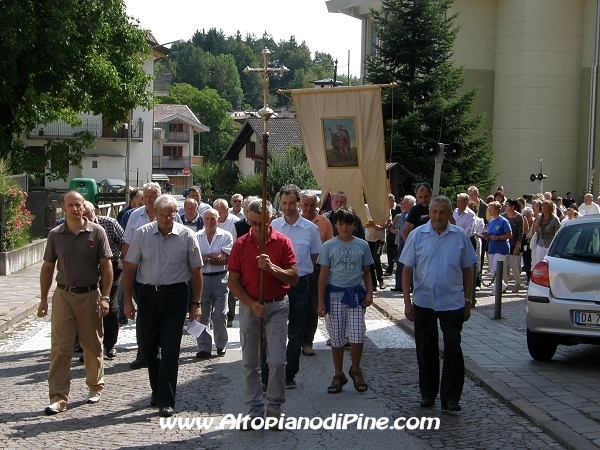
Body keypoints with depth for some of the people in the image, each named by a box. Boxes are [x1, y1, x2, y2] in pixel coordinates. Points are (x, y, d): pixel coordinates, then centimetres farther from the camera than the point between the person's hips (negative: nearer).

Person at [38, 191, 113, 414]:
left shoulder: (96, 232, -3)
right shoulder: (55, 235, 3)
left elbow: (106, 265, -2)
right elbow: (47, 268, 9)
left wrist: (104, 297, -7)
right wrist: (43, 299, 6)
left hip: (89, 295, -1)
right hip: (63, 295, 1)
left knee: (93, 346, 10)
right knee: (60, 347, -2)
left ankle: (95, 387, 28)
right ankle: (58, 397, 1)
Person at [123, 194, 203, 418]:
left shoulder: (187, 236, -3)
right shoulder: (142, 234, 0)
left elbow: (196, 271, 2)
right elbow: (130, 268, 4)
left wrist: (196, 303, 0)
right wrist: (127, 300, 0)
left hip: (175, 296, -2)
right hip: (147, 294, 2)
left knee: (170, 349, -4)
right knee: (147, 347, 10)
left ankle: (166, 400, 4)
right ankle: (158, 389, 33)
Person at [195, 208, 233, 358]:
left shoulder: (226, 236, 2)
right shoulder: (196, 237, 5)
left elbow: (225, 259, -8)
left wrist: (205, 258, -9)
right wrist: (214, 256, -11)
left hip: (220, 278, -1)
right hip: (201, 278, 1)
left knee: (220, 315, 1)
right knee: (202, 315, 2)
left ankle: (221, 345, 15)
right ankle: (204, 347, 9)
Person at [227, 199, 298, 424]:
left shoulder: (282, 242, -2)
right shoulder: (240, 244, 1)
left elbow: (293, 278, -5)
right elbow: (233, 281, 0)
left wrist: (271, 267, -21)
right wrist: (252, 304, -11)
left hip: (277, 306, -2)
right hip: (249, 307, 2)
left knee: (277, 361, -7)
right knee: (250, 363, 5)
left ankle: (274, 408, 9)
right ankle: (255, 411, 13)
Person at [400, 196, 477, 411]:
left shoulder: (460, 236, 0)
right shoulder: (417, 235, -1)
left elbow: (467, 270, 6)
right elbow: (407, 270, 0)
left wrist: (467, 301, 5)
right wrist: (407, 302, -5)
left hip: (452, 303, -1)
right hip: (423, 302, 1)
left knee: (453, 350, -3)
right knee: (426, 351, 10)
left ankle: (451, 398, 5)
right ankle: (427, 394, 24)